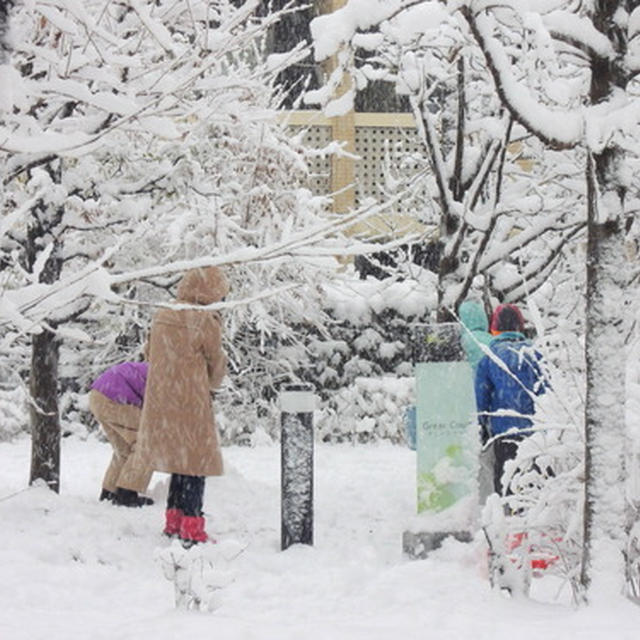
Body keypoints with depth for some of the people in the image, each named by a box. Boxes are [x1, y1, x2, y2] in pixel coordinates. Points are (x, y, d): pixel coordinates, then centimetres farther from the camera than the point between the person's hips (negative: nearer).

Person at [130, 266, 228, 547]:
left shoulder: (160, 318, 6)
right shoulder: (207, 323, -13)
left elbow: (149, 353, 19)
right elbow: (215, 368, -1)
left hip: (160, 404, 7)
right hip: (191, 405, -7)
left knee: (180, 463, 18)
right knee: (196, 464, 0)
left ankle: (173, 523, 24)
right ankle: (192, 531, -2)